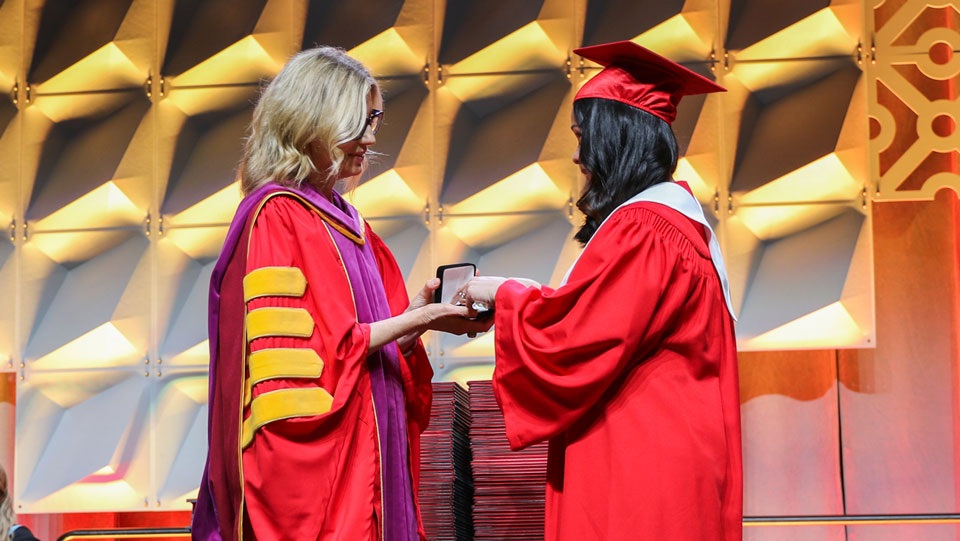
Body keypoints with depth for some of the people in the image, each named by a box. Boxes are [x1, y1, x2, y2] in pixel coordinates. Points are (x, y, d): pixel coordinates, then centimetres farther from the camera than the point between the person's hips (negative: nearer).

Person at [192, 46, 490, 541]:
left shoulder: (346, 223, 15)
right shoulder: (276, 216, -10)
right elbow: (300, 354, -18)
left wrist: (418, 317, -2)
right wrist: (408, 322, -17)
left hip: (364, 454, 8)